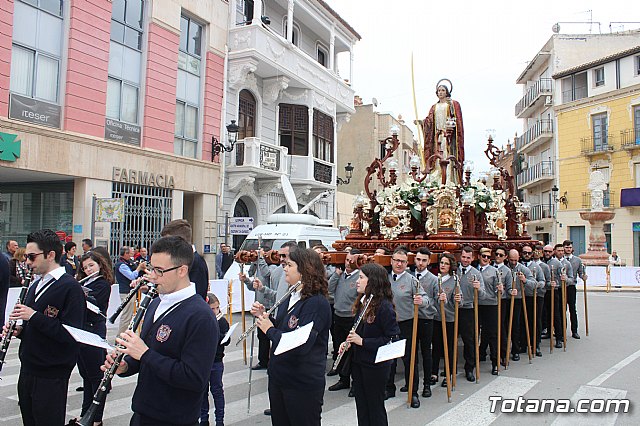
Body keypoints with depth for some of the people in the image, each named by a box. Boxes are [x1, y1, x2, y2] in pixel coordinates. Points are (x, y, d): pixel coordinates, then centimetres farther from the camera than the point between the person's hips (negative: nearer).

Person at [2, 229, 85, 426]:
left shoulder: (70, 287, -16)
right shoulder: (35, 286, 11)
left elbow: (70, 335, -22)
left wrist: (33, 316, -22)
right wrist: (18, 330, 1)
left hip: (51, 377, -8)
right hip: (28, 371, 8)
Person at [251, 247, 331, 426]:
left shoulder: (317, 303, -22)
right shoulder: (291, 298, 7)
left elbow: (300, 345, -29)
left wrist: (270, 329, -18)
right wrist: (263, 316, -1)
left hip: (303, 384, -8)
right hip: (278, 376, 9)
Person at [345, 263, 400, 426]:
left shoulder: (384, 306, -20)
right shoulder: (363, 301, 5)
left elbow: (392, 338, -21)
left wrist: (362, 341, -22)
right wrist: (348, 342, 0)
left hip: (375, 364, -7)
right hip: (358, 362, 7)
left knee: (375, 407, 9)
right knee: (361, 406, 18)